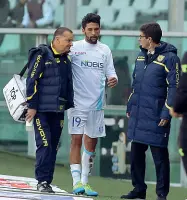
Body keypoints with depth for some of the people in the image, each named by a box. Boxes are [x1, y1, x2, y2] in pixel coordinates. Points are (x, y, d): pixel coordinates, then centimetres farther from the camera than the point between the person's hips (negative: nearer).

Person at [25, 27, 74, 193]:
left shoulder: (66, 59, 13)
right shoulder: (41, 55, -8)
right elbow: (32, 81, -10)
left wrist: (70, 105, 16)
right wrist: (32, 106, -13)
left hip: (58, 110, 7)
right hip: (41, 109, -7)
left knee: (53, 146, 5)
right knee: (44, 144, -12)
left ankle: (47, 181, 10)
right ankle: (42, 181, -8)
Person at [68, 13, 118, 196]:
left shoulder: (105, 50, 9)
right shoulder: (74, 48, -3)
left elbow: (110, 72, 11)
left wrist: (113, 79, -12)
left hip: (97, 104, 4)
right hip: (78, 103, -4)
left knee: (91, 143, 9)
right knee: (76, 140, -8)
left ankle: (85, 182, 18)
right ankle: (76, 182, -9)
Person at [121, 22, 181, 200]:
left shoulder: (169, 58, -10)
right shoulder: (141, 56, 14)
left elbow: (173, 87, -13)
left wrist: (167, 113, -17)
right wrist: (130, 107, 19)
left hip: (156, 116, -8)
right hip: (137, 115, 8)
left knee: (159, 155, -2)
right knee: (136, 152, 12)